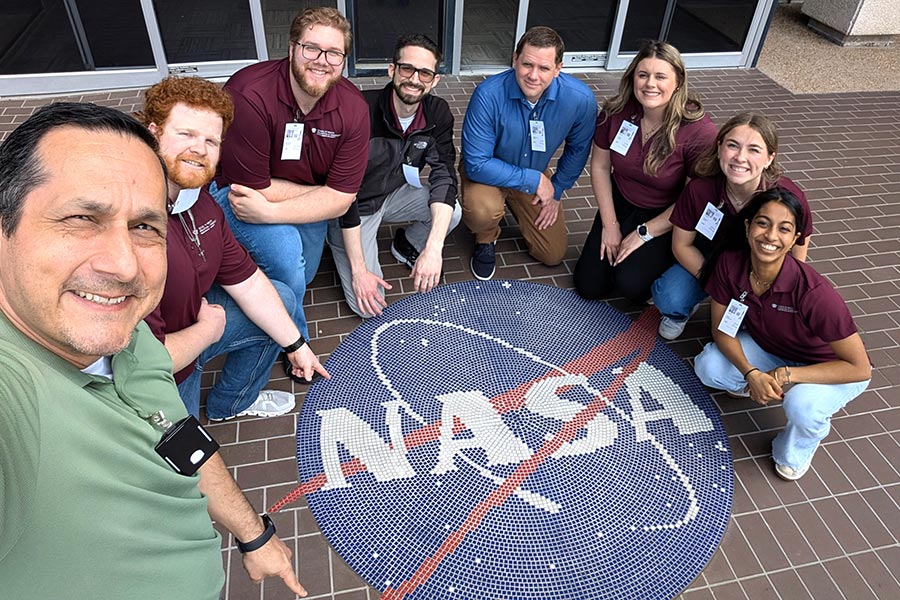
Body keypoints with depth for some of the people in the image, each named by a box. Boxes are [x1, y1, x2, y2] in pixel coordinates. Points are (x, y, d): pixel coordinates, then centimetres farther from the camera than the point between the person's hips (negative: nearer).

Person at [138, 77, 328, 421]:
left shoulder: (199, 202, -6)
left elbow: (247, 281, 3)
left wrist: (296, 345, 6)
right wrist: (209, 329, -15)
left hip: (189, 321, 8)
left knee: (282, 300, 15)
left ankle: (230, 404, 33)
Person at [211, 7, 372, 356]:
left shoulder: (353, 108, -19)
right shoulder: (249, 95, -34)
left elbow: (342, 198, -21)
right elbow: (256, 188, -29)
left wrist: (268, 212, -33)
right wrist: (327, 193, -19)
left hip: (307, 194, 5)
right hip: (235, 190, -5)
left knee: (303, 276, 12)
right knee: (285, 252, -30)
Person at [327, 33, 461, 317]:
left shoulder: (438, 113, -13)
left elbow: (444, 177, -20)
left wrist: (433, 249, -35)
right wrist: (359, 271, -29)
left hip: (394, 193, 5)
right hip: (354, 205, -5)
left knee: (452, 212, -23)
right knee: (369, 306, -13)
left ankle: (407, 245, 12)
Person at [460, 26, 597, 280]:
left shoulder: (581, 99, -24)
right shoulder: (488, 95, -34)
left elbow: (577, 149, -2)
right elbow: (477, 164, -30)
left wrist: (555, 192, 1)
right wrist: (534, 181, -27)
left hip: (536, 177, 4)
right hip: (488, 173, -3)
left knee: (554, 255, 9)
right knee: (482, 211, -38)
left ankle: (514, 206, 35)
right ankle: (486, 239, 2)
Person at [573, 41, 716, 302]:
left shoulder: (699, 131, -24)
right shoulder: (616, 112, -13)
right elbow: (600, 166, -2)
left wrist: (643, 234, -16)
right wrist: (610, 225, -5)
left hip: (667, 219, -3)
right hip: (620, 204, 4)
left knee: (631, 283, -24)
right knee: (588, 285, -1)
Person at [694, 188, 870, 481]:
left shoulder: (814, 292, -36)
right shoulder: (729, 264, -24)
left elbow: (860, 368, -27)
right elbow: (721, 330, -11)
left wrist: (788, 375, -32)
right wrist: (751, 374, -27)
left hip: (828, 368, -4)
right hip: (769, 349, 4)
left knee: (802, 404, -36)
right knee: (707, 366, -21)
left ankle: (795, 453, 1)